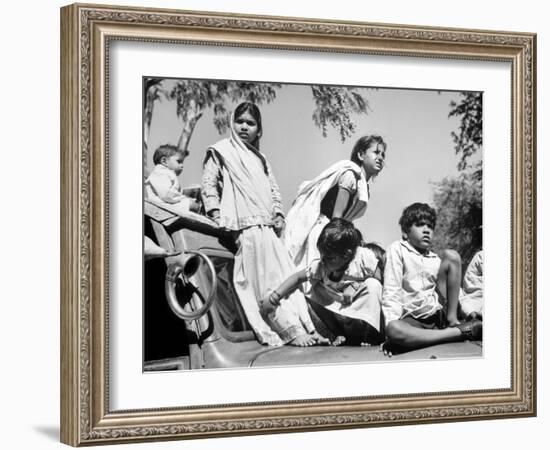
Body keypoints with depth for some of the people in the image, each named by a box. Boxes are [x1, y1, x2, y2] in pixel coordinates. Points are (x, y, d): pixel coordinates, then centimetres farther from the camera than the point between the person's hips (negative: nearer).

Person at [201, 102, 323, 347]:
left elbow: (273, 189, 26)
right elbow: (208, 184, 1)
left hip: (268, 225, 7)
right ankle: (291, 330, -14)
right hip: (247, 225, -7)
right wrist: (216, 213, -11)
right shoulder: (221, 151, 6)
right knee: (267, 280, -10)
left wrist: (279, 214, 10)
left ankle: (308, 327, -1)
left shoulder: (260, 158, 25)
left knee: (287, 274, 1)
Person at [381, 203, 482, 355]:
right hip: (413, 319, -4)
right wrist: (391, 323, -19)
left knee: (451, 256, -5)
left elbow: (455, 290, 18)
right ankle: (458, 332, -32)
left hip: (439, 312, 4)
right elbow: (391, 291, -6)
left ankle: (452, 321, -10)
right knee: (393, 330, -40)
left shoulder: (435, 259, 20)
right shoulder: (397, 249, 5)